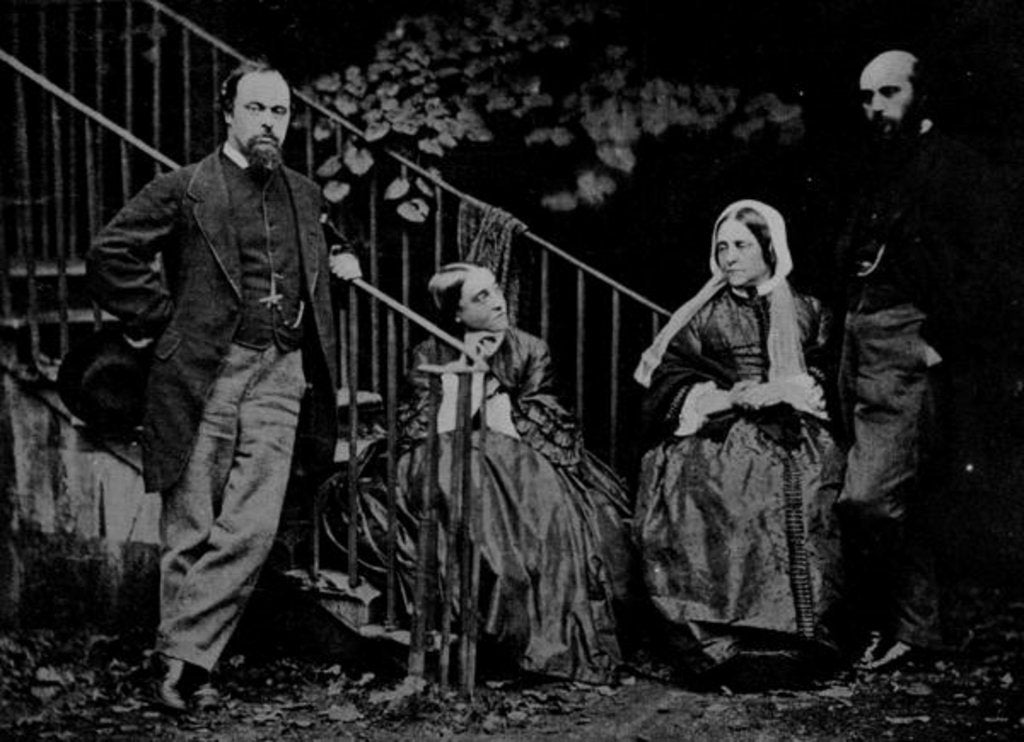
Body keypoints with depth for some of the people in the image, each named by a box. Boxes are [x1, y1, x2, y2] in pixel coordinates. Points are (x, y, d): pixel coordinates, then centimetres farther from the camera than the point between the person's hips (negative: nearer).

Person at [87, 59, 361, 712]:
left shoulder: (305, 195, 18)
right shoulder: (182, 190, 0)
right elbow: (111, 254, -4)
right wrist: (160, 322, -5)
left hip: (280, 377, 4)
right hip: (202, 376, -4)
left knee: (251, 529, -9)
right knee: (190, 531, 2)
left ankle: (187, 658, -1)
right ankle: (183, 670, 12)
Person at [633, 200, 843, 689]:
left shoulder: (805, 313, 18)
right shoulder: (700, 317, 16)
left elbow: (823, 379, 10)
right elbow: (668, 384, 7)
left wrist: (776, 393, -7)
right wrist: (727, 397, -7)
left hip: (790, 436, 1)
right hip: (714, 438, -1)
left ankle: (796, 642, -22)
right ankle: (720, 647, -29)